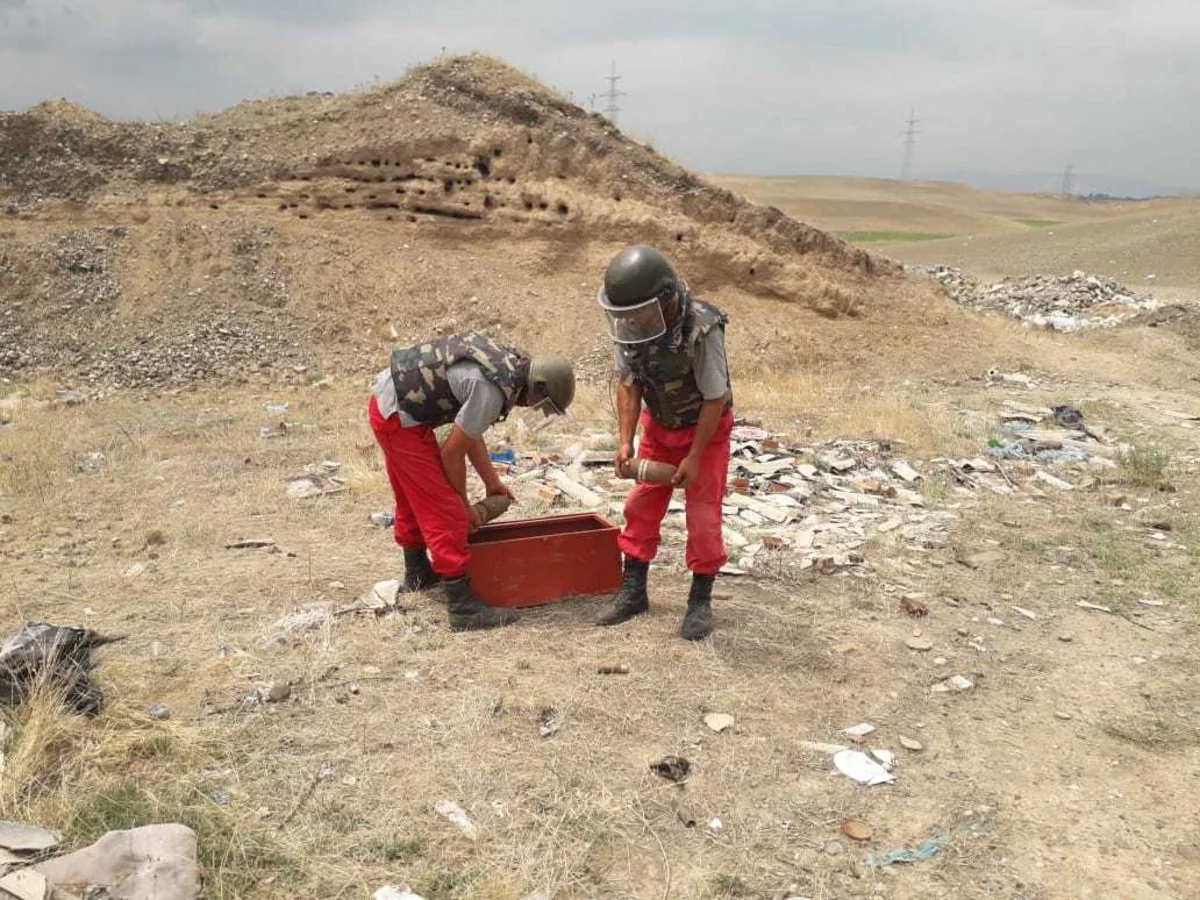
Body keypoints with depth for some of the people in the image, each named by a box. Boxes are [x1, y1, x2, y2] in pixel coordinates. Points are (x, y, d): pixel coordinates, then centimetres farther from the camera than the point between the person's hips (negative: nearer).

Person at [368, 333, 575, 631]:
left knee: (412, 498, 27)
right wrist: (463, 504, -1)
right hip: (398, 417, -10)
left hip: (387, 400, 10)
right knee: (446, 512, -8)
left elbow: (470, 431, 15)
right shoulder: (492, 391, -24)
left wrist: (492, 482, 20)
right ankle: (463, 607, -3)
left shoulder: (508, 360, 4)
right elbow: (452, 452, -15)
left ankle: (417, 573, 46)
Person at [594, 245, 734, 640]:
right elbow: (629, 384, -6)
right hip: (659, 426, 5)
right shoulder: (629, 326, -19)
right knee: (641, 506, 6)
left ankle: (700, 602, 11)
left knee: (703, 515, -4)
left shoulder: (702, 330, -34)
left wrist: (694, 457, -20)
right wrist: (626, 441, -12)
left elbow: (715, 399, -24)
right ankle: (633, 592, 19)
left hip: (706, 428, -5)